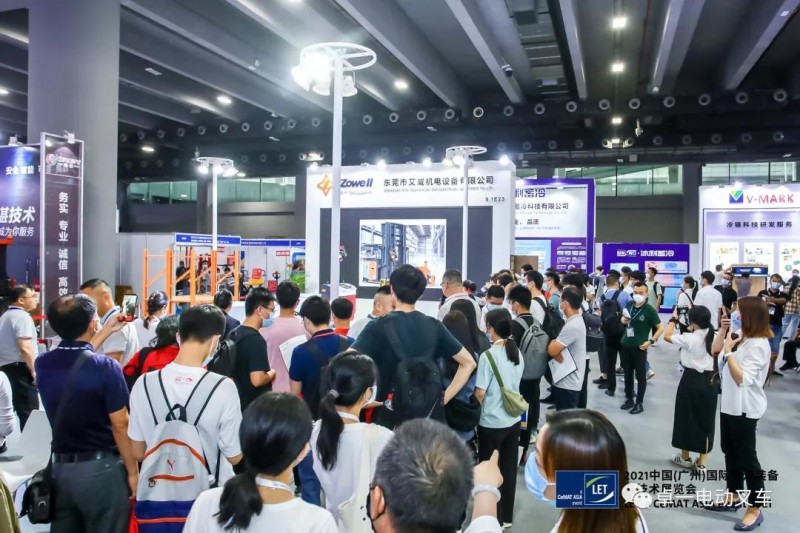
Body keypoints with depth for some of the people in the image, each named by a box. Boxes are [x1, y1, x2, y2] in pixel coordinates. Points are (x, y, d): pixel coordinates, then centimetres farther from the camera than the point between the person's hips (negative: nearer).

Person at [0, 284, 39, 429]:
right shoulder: (22, 316, -12)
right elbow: (25, 348, -22)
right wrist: (34, 371, -14)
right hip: (19, 369, -10)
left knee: (14, 412, 14)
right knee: (29, 413, -10)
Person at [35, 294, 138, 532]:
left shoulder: (43, 364, -2)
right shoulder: (105, 367, -20)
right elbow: (120, 426, -16)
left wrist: (105, 332, 31)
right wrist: (133, 471, -5)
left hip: (60, 466, 6)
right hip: (100, 468, -6)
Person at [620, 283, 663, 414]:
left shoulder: (649, 310, -12)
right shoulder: (629, 305, 2)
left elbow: (660, 328, -8)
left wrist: (650, 341, -16)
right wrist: (623, 320, -5)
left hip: (639, 348, -5)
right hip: (625, 345, 5)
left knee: (640, 375, 5)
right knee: (628, 373, 15)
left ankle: (639, 403, 14)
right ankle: (629, 399, 27)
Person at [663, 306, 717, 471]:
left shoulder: (689, 338, -17)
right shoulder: (714, 337, -3)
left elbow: (667, 336, -5)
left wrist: (674, 318, 4)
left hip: (691, 381, -4)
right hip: (709, 382, 5)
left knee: (686, 418, 12)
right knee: (706, 421, 10)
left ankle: (685, 457, 25)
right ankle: (701, 463, 16)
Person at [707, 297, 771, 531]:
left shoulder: (758, 345, -23)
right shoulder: (741, 337, 4)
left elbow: (743, 378, -27)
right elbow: (715, 350, 16)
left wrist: (729, 351, -27)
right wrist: (723, 329, 3)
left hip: (745, 408, -9)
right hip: (730, 404, 9)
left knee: (746, 457, 2)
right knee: (730, 451, 19)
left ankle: (755, 509, 15)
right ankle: (734, 495, 33)